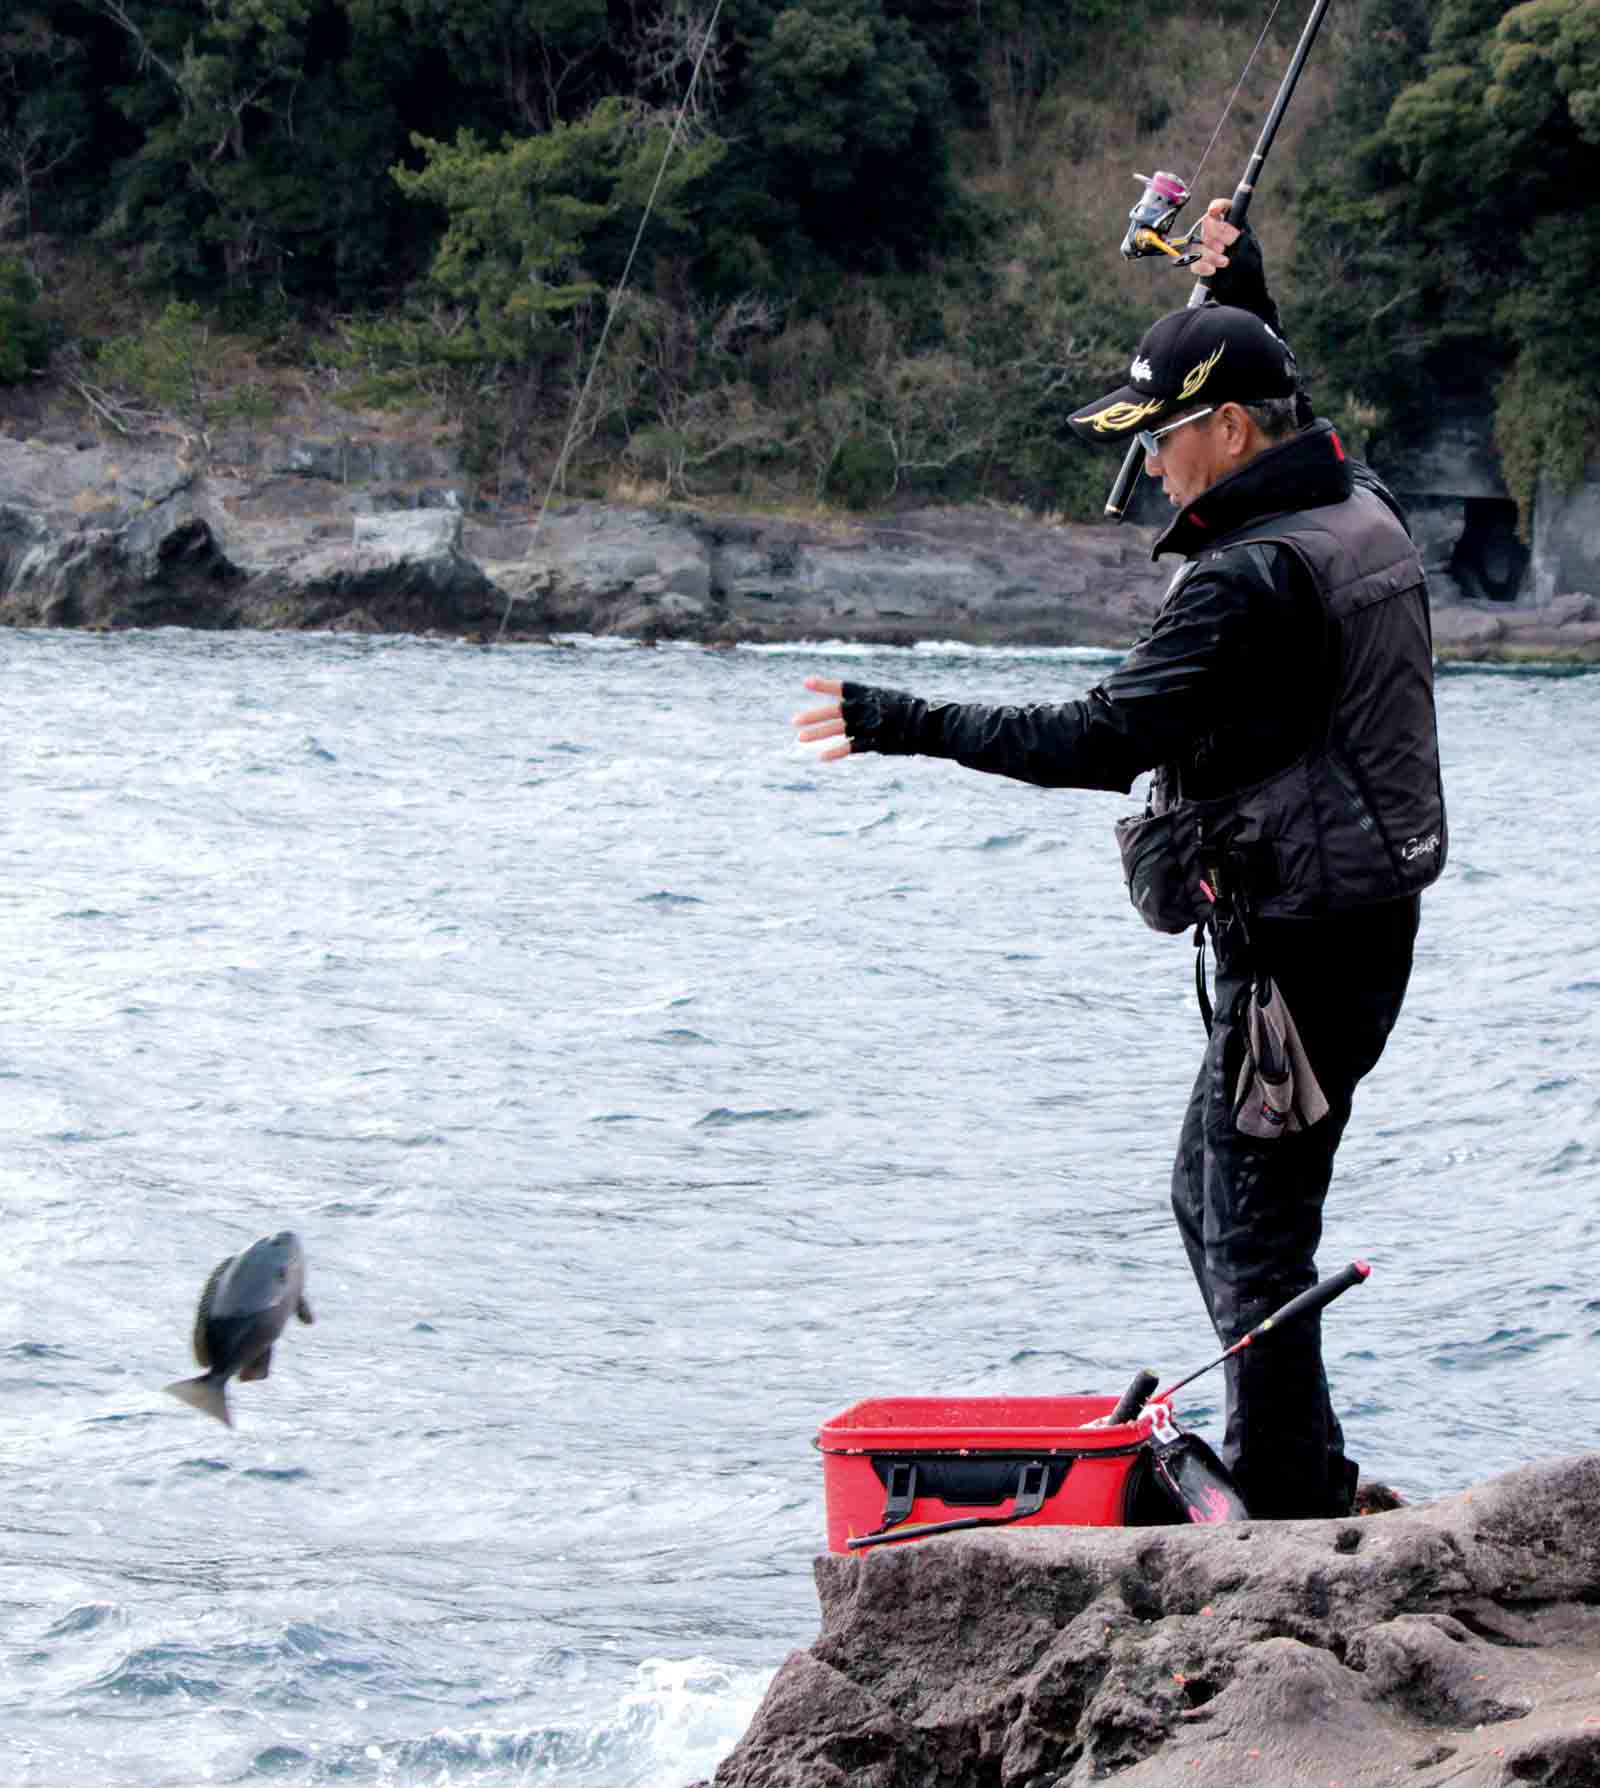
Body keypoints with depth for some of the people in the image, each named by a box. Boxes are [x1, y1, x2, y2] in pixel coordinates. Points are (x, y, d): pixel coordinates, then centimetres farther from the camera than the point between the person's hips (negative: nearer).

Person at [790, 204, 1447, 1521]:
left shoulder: (1251, 582, -21)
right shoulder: (1360, 512, 9)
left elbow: (1107, 739, -27)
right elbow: (1291, 430, 35)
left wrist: (910, 727, -23)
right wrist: (1244, 294, 34)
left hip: (1295, 948, -10)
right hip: (1361, 921, 10)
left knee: (1254, 1238, -5)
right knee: (1214, 1202, 20)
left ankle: (1296, 1522, -1)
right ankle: (1303, 1489, 26)